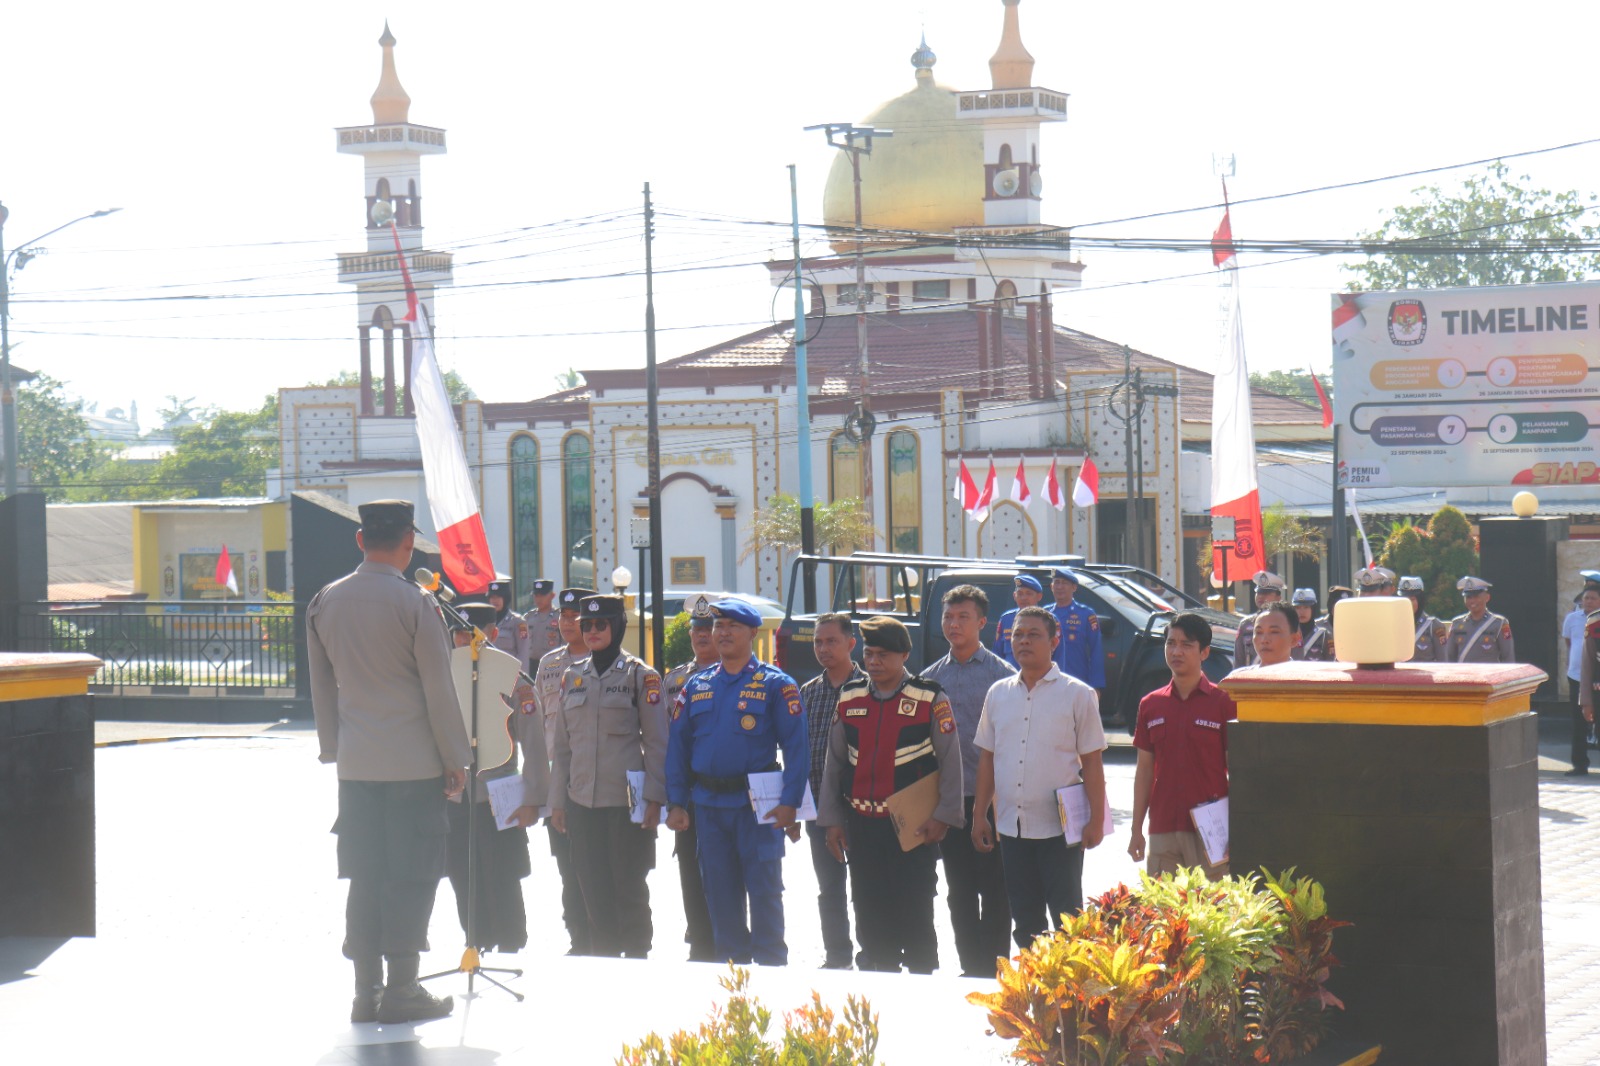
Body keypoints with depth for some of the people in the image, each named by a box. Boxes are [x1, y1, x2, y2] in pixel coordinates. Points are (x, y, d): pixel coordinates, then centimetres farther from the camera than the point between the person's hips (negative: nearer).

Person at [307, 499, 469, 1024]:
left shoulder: (324, 603, 5)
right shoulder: (414, 603, -11)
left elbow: (321, 687, 13)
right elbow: (439, 689, -8)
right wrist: (455, 759, -1)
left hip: (355, 763, 5)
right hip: (414, 762, -5)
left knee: (364, 877, 9)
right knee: (412, 875, 1)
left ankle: (366, 991, 11)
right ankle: (401, 990, 1)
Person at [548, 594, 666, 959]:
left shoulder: (640, 676, -1)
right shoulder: (572, 676, 12)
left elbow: (657, 742, -3)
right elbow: (562, 745, 15)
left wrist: (653, 798, -11)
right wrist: (557, 801, 12)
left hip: (626, 802, -4)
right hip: (582, 802, 4)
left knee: (629, 891, 1)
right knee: (595, 893, 6)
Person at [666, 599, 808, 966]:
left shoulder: (775, 684, -2)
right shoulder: (697, 686, 11)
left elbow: (796, 746, -6)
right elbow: (678, 746, 11)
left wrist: (789, 802, -15)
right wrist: (677, 803, 4)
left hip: (757, 805, -4)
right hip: (708, 805, 4)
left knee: (763, 892, -3)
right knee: (719, 895, 10)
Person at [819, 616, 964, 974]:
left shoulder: (930, 700, -4)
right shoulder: (849, 698, 8)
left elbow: (951, 762, -3)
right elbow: (834, 762, 13)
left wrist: (942, 817, -9)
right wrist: (832, 820, 9)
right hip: (862, 824, 4)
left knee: (915, 915, -2)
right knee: (870, 918, 9)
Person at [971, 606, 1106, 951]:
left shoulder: (1076, 695, -2)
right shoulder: (999, 694, 10)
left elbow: (1092, 762, -3)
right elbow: (987, 757, 14)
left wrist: (1096, 820, -8)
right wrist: (980, 815, 10)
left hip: (1060, 828, -4)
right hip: (1012, 827, 4)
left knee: (1067, 919, -1)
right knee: (1025, 921, 10)